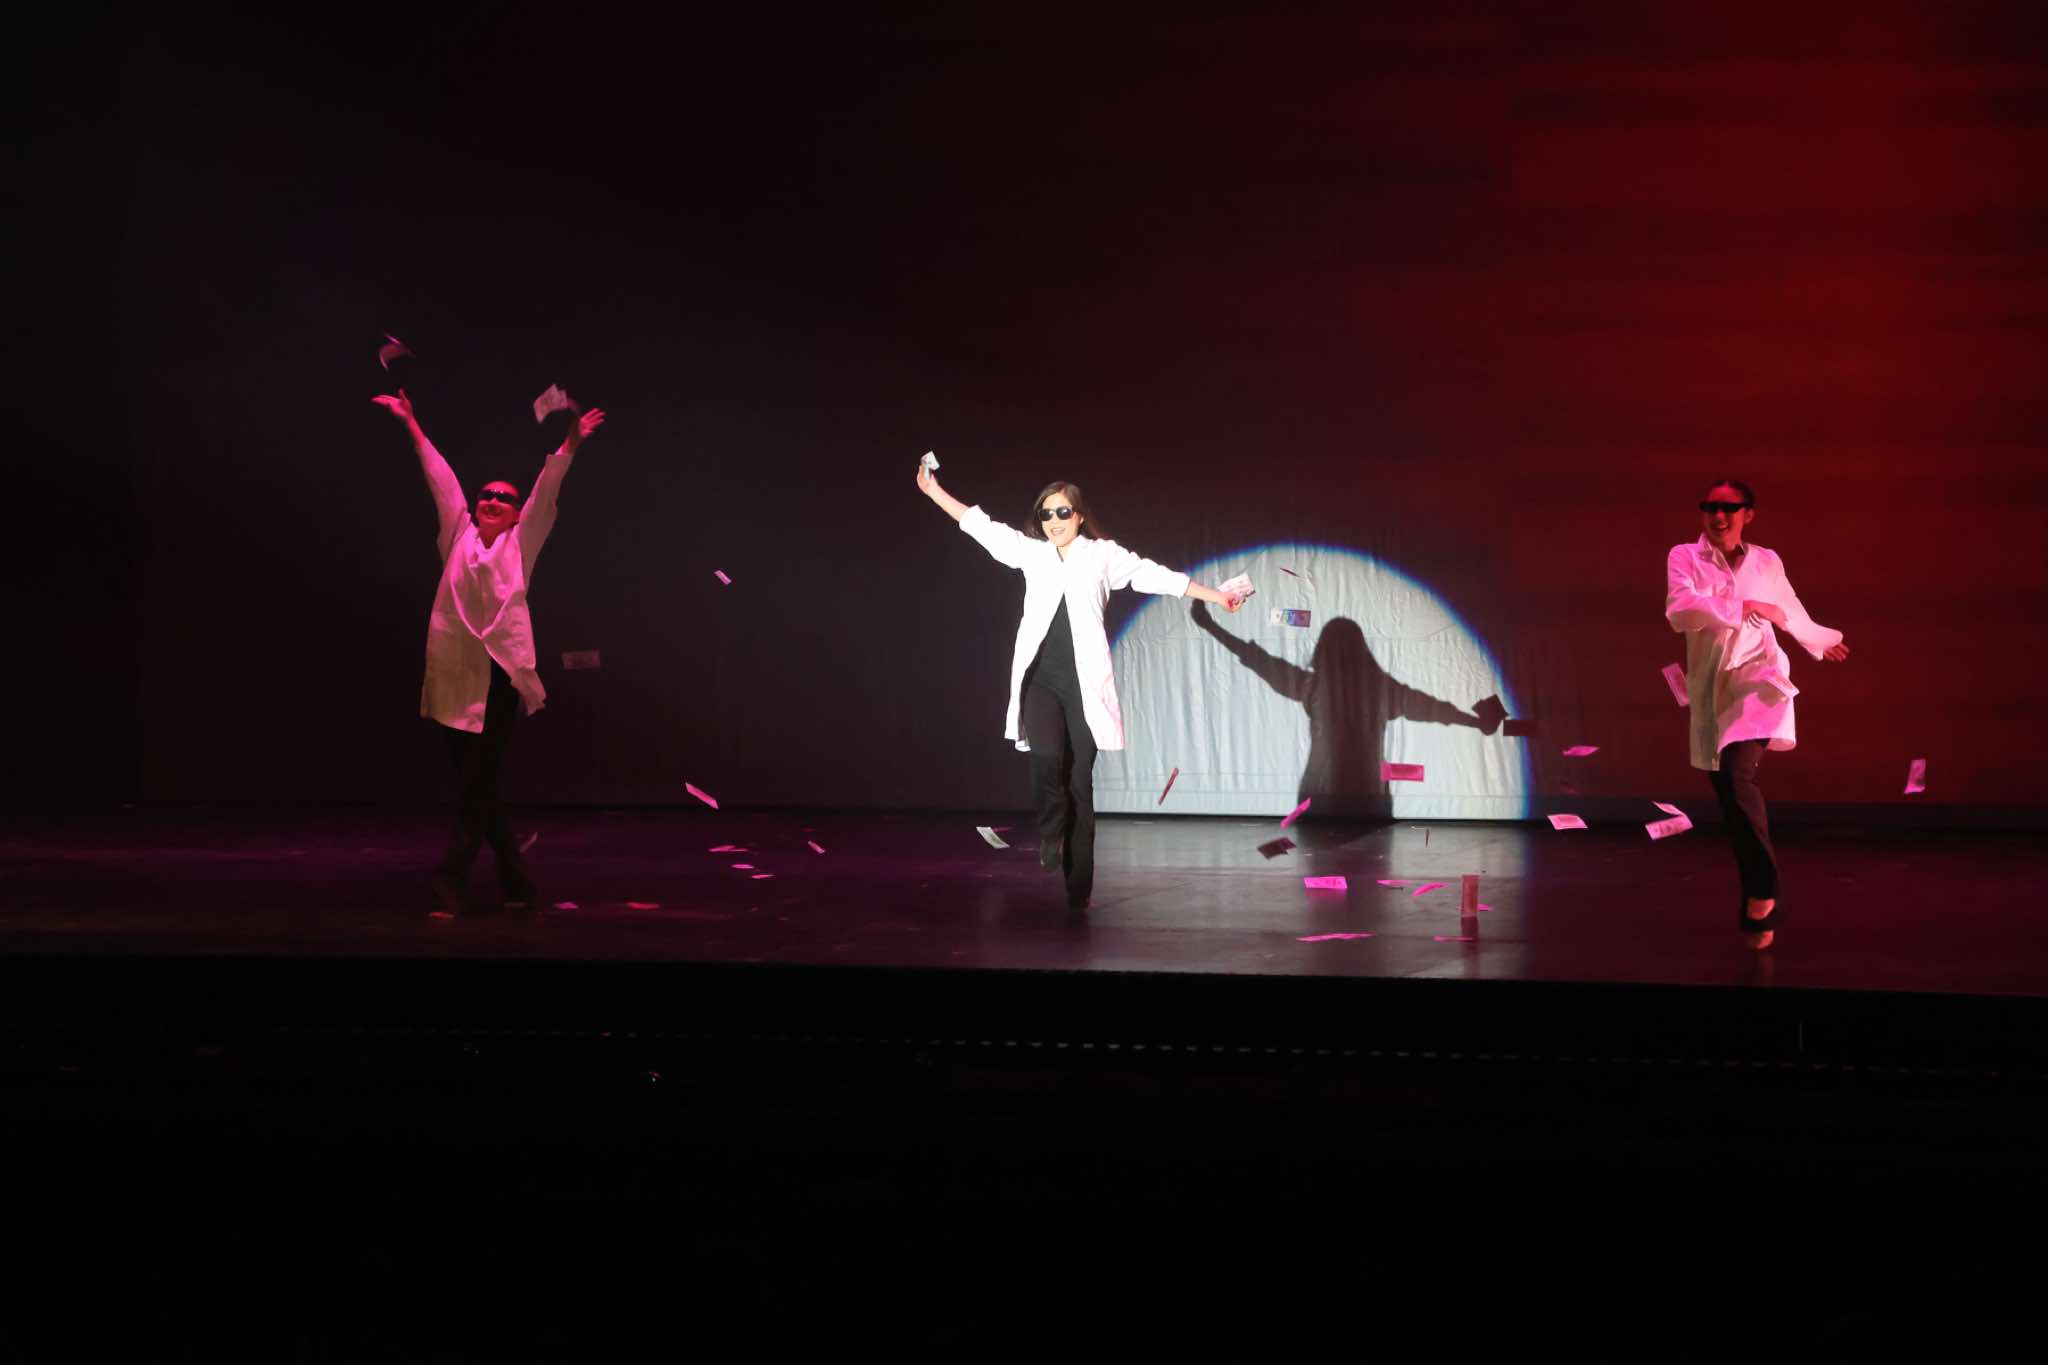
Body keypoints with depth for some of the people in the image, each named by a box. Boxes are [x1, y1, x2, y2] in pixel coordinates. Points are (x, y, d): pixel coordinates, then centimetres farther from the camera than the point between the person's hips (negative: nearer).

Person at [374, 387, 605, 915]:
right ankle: (515, 881, 16)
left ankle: (451, 882, -8)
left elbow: (546, 493, -1)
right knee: (474, 786, 6)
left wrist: (570, 445, -11)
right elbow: (441, 479, 16)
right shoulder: (458, 538, 14)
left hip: (499, 676, -4)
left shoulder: (521, 544, 8)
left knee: (477, 787, -7)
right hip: (452, 677, 4)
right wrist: (412, 425, 19)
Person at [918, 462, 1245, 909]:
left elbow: (1156, 577, 7)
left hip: (1083, 682, -1)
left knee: (1080, 780, -2)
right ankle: (1051, 833, 1)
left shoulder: (1103, 555, 6)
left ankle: (1079, 886, 2)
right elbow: (980, 525, 16)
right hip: (1039, 678, 1)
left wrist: (1216, 596, 5)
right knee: (1045, 757, -26)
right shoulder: (1030, 553, 11)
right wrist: (934, 491, 17)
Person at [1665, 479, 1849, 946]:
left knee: (1738, 775, -25)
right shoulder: (1685, 557, 1)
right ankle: (1758, 907, 18)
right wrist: (1744, 608, -18)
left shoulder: (1766, 562, 9)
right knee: (1730, 792, 5)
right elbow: (1680, 609, -18)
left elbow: (1791, 613, 28)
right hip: (1711, 689, 2)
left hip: (1757, 676, -2)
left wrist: (1823, 641, 44)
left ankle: (1762, 892, -15)